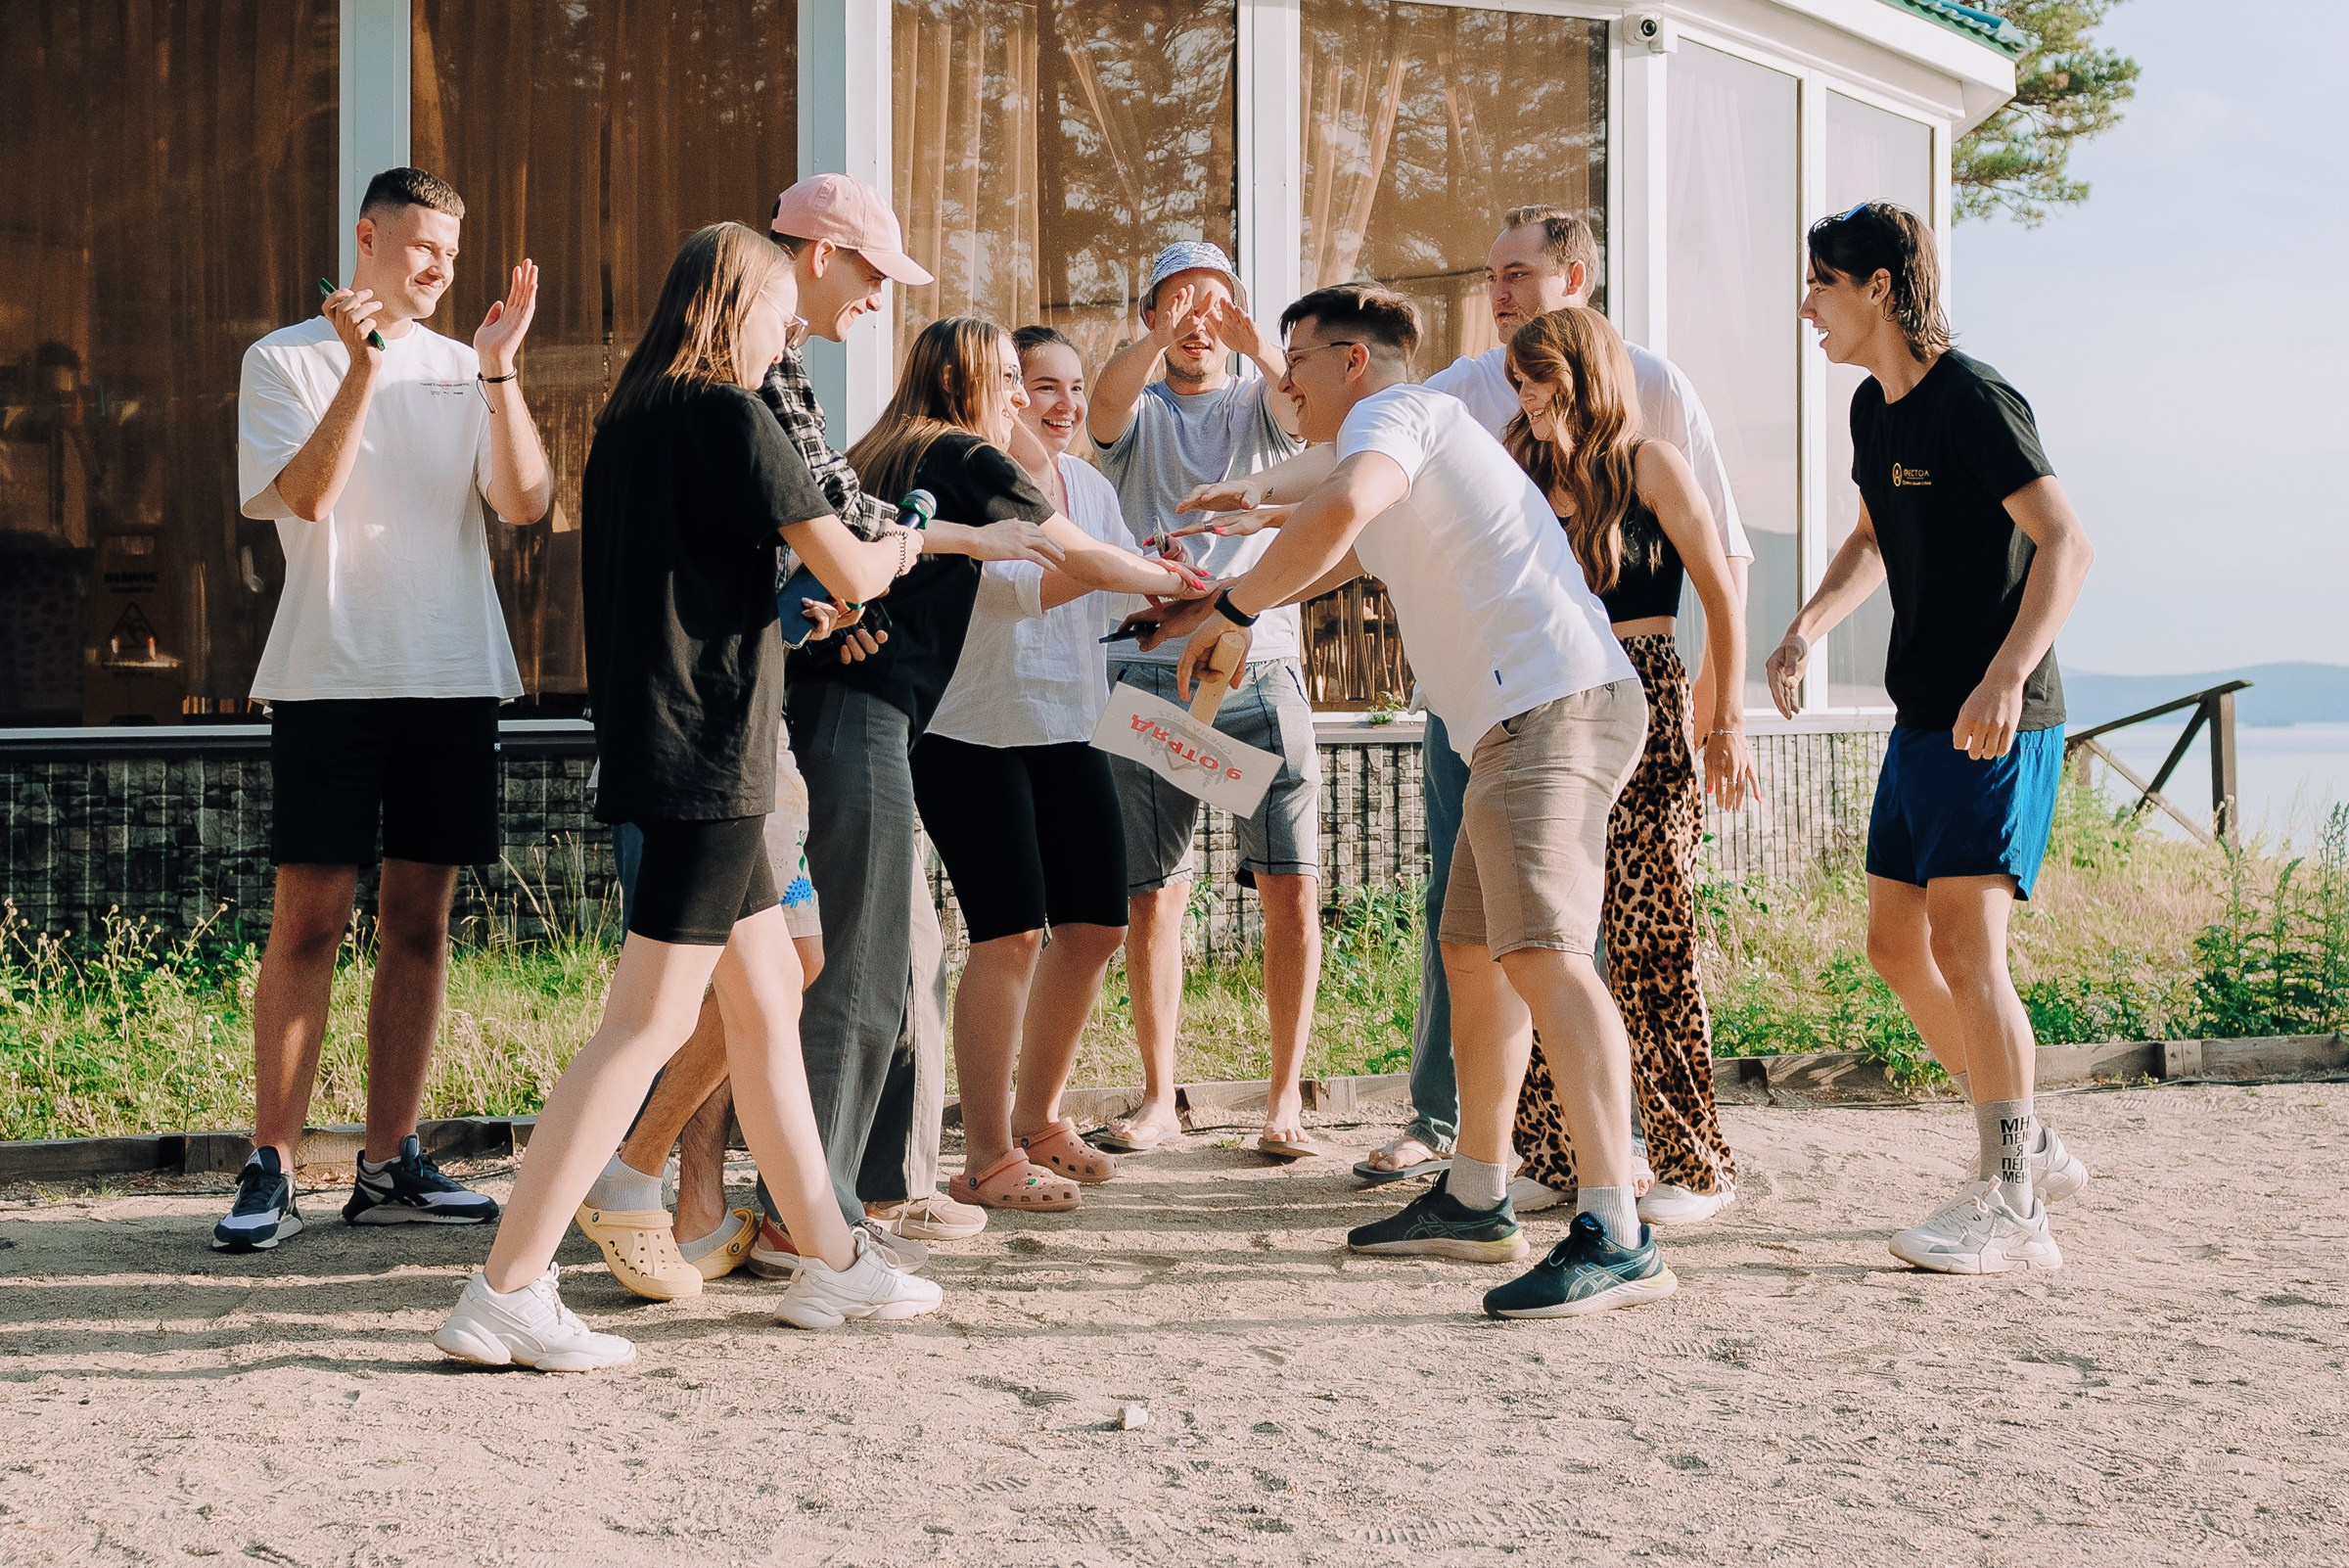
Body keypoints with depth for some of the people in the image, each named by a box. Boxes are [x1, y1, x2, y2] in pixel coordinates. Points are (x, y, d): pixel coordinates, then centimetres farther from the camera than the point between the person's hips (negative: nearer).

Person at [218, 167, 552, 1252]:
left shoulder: (465, 370, 13)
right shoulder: (286, 360, 4)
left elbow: (524, 502, -2)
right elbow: (305, 493, -12)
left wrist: (498, 368, -12)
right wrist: (362, 367, -19)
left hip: (452, 676, 4)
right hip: (331, 670, -4)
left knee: (418, 922, 5)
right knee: (308, 919, -6)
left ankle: (390, 1165, 12)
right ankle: (271, 1172, -2)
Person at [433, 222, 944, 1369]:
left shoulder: (628, 418, 14)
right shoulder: (728, 415, -11)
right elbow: (849, 573, -11)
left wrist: (789, 604, 24)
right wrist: (895, 552, 10)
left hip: (650, 745, 9)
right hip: (708, 751, -9)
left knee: (767, 995, 15)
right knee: (651, 1019, -8)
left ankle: (827, 1259, 23)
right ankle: (505, 1291, -9)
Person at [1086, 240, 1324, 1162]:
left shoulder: (1259, 404, 13)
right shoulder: (1140, 414, 13)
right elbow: (1105, 402, -11)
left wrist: (1253, 344, -30)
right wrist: (1159, 335, -31)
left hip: (1262, 664, 0)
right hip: (1154, 670, 0)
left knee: (1292, 887, -6)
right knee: (1153, 895, 0)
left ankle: (1285, 1101, 2)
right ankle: (1158, 1096, 12)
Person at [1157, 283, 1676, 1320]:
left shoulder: (1394, 414, -3)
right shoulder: (1413, 437, 31)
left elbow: (1339, 510, -26)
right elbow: (1342, 553, 48)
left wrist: (1230, 611, -15)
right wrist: (1214, 602, 44)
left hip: (1554, 703, -11)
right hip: (1524, 722, 11)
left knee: (1540, 952, -21)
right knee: (1474, 953, 18)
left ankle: (1615, 1237, -27)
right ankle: (1473, 1202, 28)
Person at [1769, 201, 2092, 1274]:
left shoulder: (1975, 401, -15)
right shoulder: (1873, 408, 13)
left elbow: (2066, 544, -22)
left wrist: (2006, 675, -34)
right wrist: (1807, 629, 13)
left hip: (1998, 722, -9)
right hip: (1922, 717, 10)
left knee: (1963, 942, -15)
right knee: (1896, 945, 10)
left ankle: (2010, 1210, -10)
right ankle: (2029, 1146, 24)